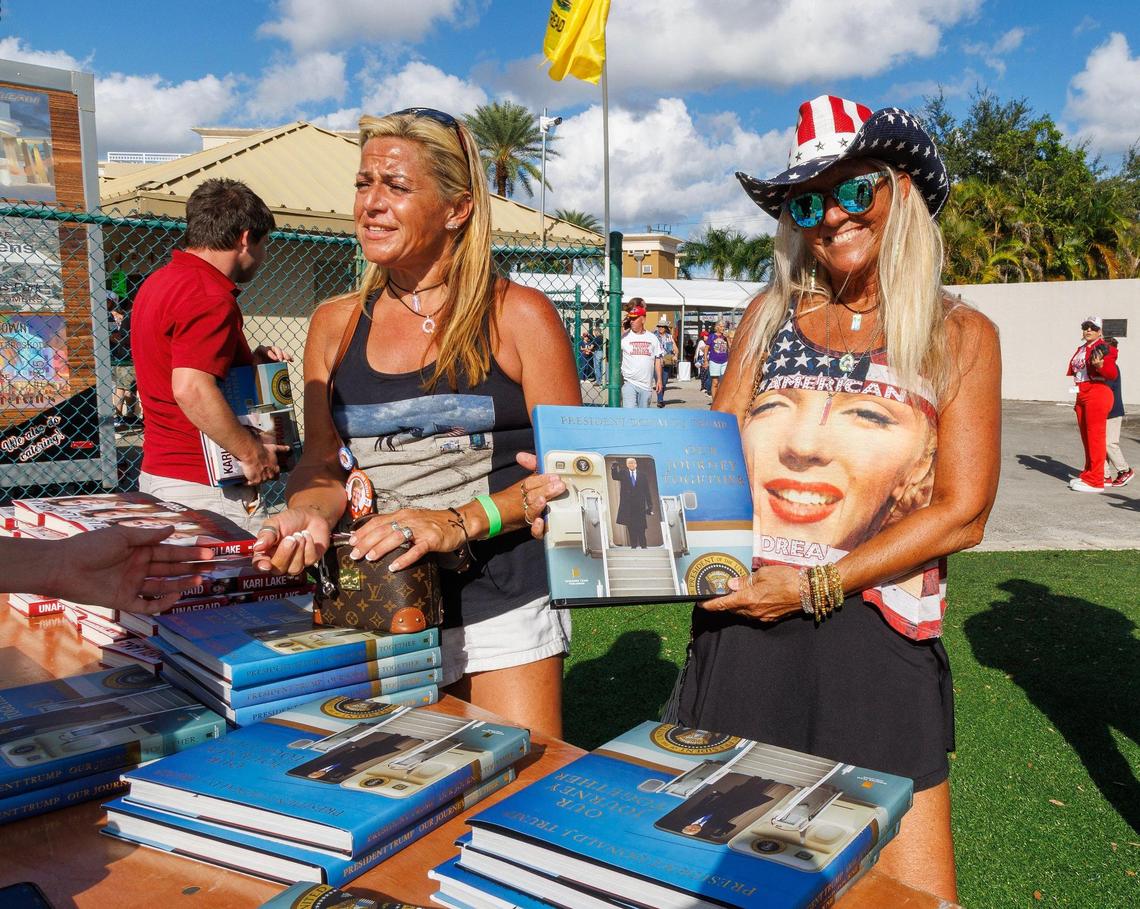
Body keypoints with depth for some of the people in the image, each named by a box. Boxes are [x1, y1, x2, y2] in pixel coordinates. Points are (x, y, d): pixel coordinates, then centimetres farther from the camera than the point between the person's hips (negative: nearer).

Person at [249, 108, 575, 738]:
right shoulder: (336, 325, 9)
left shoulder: (518, 317, -2)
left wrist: (460, 523, -17)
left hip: (503, 604, -3)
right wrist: (309, 516, -8)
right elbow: (322, 462, 13)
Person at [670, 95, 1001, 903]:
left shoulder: (959, 336, 3)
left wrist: (817, 585, -13)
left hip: (878, 633, -2)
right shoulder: (771, 318, 10)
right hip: (741, 628, 3)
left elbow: (961, 512, -5)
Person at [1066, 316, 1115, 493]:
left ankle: (1095, 481, -4)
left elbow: (1112, 374, -17)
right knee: (1086, 438, 16)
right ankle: (1087, 474, 27)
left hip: (1097, 395, -9)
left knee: (1095, 437, -7)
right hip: (1082, 396, 9)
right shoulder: (1081, 349, 16)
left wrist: (1100, 365, -32)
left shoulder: (1103, 348, -9)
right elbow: (1073, 371, 23)